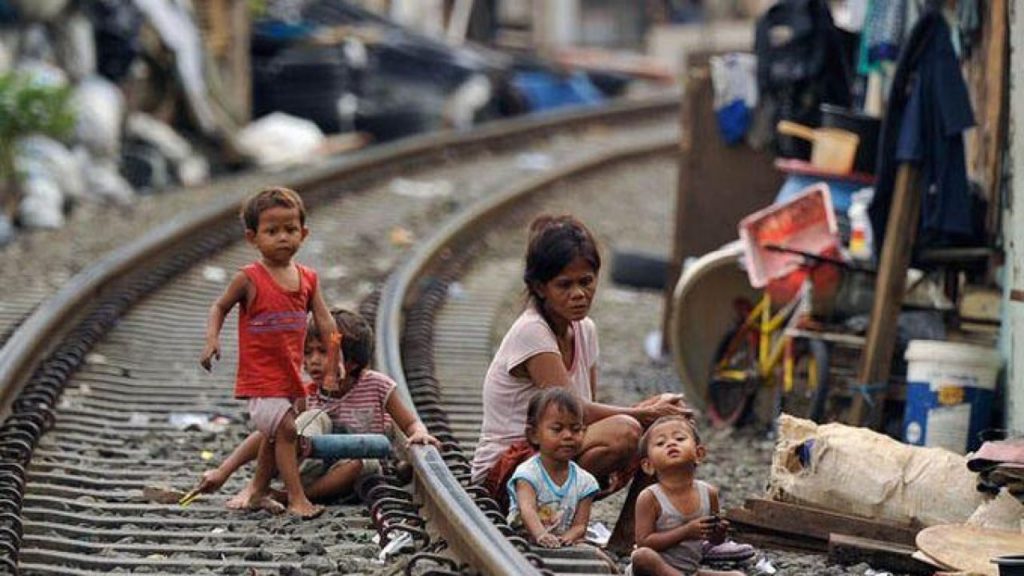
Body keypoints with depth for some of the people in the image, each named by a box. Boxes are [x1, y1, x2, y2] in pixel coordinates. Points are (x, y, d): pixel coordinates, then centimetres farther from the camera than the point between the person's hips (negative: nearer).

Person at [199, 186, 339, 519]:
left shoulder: (307, 279, 1)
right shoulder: (249, 279, -12)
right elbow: (220, 307, 0)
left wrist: (334, 363, -8)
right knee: (285, 429, -16)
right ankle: (297, 499, -12)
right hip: (259, 376, -6)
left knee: (275, 436, 19)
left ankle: (258, 493, 35)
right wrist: (212, 339, -16)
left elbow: (325, 321, 1)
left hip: (289, 375, 6)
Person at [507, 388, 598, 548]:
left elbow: (579, 526, 2)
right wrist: (541, 535, -48)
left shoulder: (583, 481, 6)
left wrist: (566, 538, -24)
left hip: (561, 547, 2)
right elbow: (527, 509, -26)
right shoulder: (528, 473, -8)